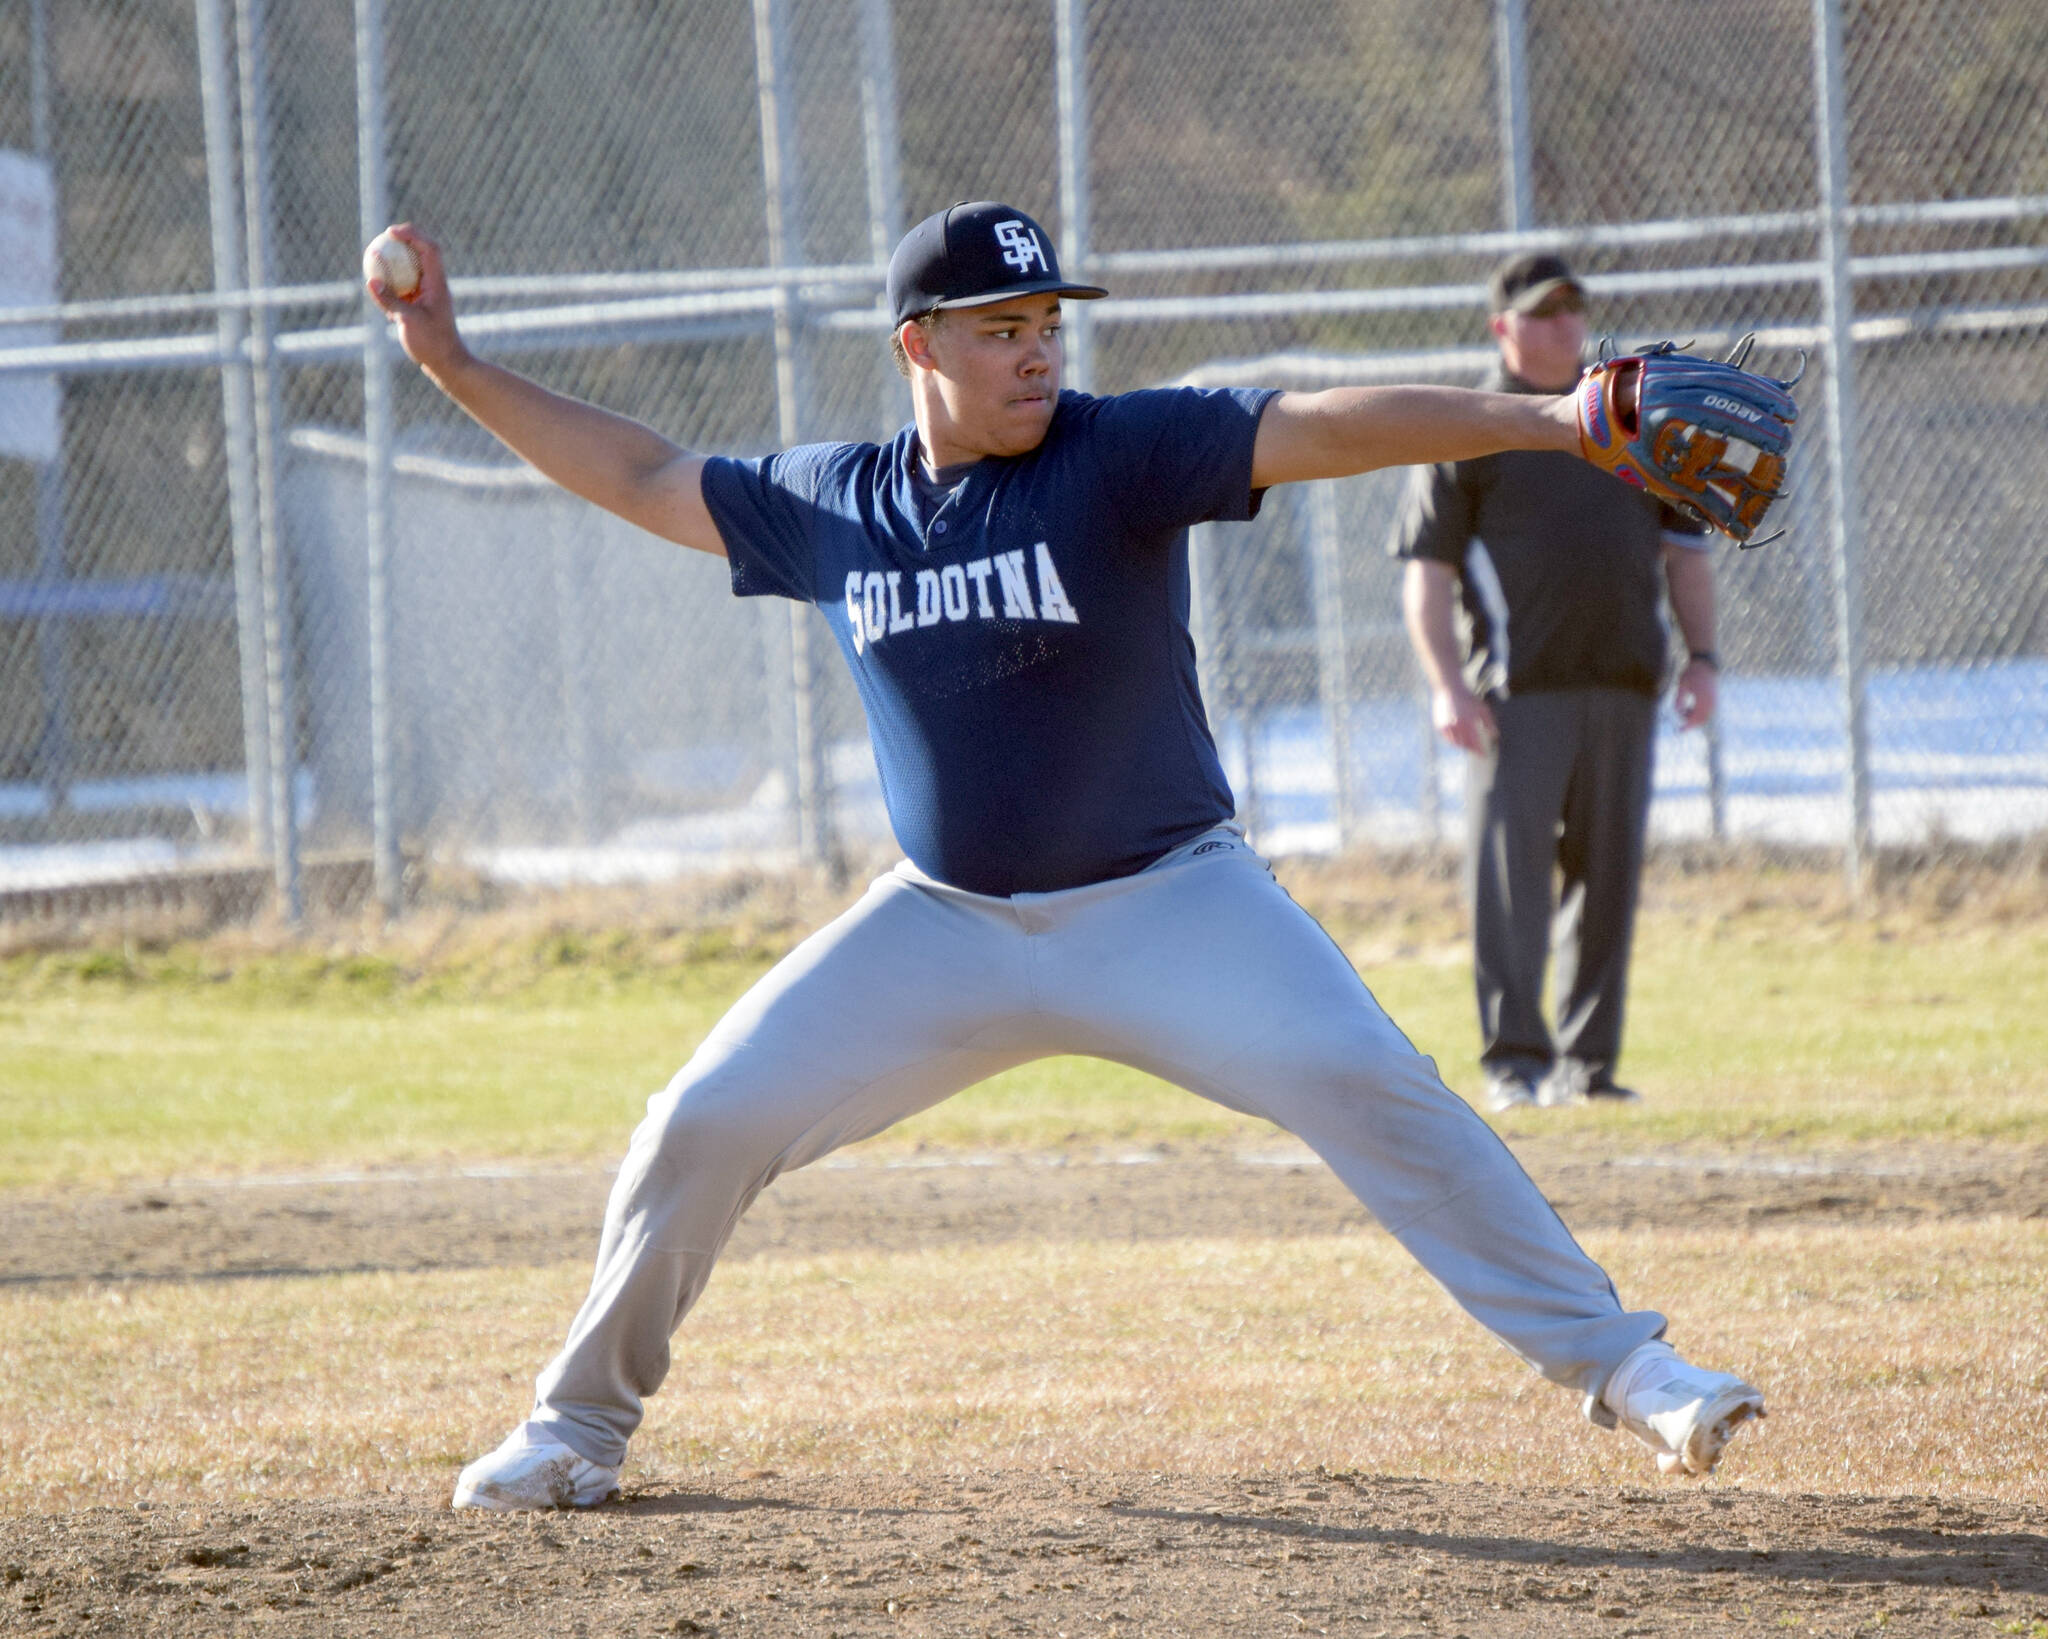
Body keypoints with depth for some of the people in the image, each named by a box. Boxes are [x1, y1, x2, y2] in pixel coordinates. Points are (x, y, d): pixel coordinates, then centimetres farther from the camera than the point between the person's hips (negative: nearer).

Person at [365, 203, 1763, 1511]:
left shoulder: (1120, 455, -12)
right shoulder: (834, 504, 1)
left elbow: (1323, 431, -25)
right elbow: (641, 478, 15)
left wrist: (1549, 423, -36)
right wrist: (456, 368, 12)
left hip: (1167, 902, -4)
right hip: (946, 925, 4)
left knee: (1368, 1087, -21)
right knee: (704, 1124, -4)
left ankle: (1616, 1363, -14)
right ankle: (581, 1424, 16)